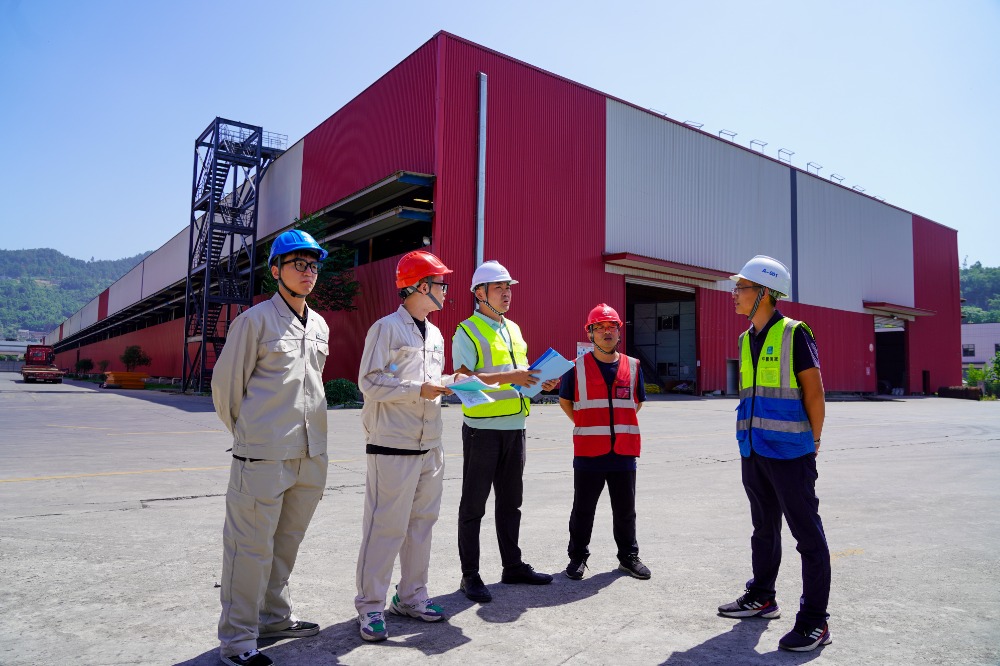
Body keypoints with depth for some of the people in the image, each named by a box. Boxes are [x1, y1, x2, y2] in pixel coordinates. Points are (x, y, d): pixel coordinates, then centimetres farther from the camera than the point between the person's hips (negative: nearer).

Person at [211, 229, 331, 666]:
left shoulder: (320, 326, 13)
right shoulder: (256, 319, -8)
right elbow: (225, 383, -3)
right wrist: (247, 433, 7)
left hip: (311, 454, 7)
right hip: (263, 456, -7)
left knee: (287, 541, 19)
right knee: (251, 547, 1)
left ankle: (274, 616, 36)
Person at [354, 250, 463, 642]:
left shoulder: (435, 334, 16)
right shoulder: (387, 328, -9)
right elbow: (369, 382, -14)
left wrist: (449, 382, 5)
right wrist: (419, 389, -19)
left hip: (429, 445, 8)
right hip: (392, 445, -8)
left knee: (422, 522, 14)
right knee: (386, 526, -2)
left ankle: (411, 596, 28)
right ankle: (370, 607, 12)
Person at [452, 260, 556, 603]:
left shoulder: (514, 330, 17)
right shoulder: (467, 332, -7)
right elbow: (463, 379, -19)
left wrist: (541, 382, 4)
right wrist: (509, 377, -25)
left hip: (515, 426, 7)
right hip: (482, 429, -7)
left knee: (510, 501, 16)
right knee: (474, 504, 3)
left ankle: (513, 565, 28)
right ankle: (470, 575, 13)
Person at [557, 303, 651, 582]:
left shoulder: (633, 366, 6)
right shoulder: (577, 367, -1)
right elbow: (564, 401, 9)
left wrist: (620, 425, 12)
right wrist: (586, 427, 5)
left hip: (624, 451, 2)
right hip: (588, 452, -2)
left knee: (625, 509, 14)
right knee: (583, 509, 9)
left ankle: (628, 556, 30)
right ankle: (577, 557, 24)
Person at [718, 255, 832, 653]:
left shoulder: (794, 334, -10)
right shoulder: (746, 340, 11)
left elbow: (814, 392, -8)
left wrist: (811, 442, -4)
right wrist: (748, 437, 14)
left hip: (789, 452, -8)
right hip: (754, 451, 8)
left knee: (807, 533, 1)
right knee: (764, 528, 19)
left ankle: (814, 621, 10)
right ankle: (762, 597, 34)